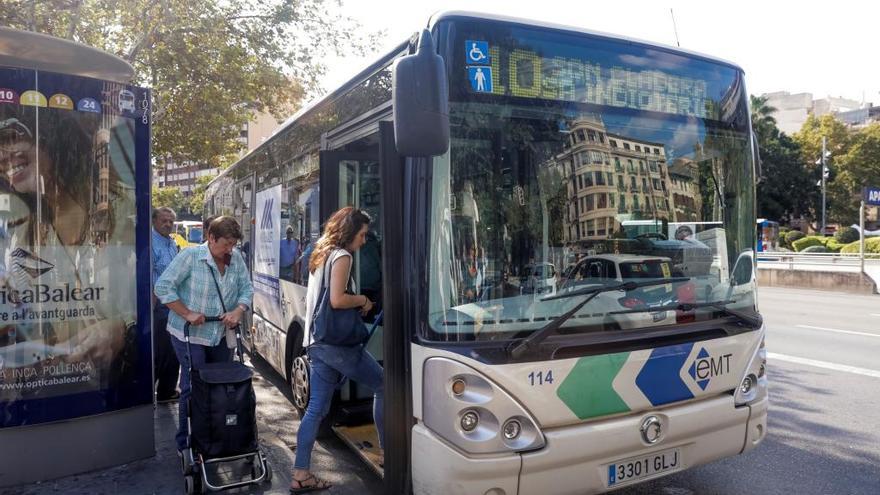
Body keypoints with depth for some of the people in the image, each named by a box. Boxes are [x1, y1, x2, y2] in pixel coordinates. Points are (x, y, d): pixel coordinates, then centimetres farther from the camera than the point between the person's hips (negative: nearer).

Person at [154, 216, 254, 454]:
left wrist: (238, 311, -12)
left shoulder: (236, 258, 2)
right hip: (190, 335, -5)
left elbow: (247, 288, 7)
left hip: (222, 335, 5)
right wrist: (187, 314, -17)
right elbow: (163, 287, -13)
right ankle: (186, 444, 14)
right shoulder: (190, 256, -13)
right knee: (193, 388, -2)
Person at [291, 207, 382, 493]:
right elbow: (337, 300, -22)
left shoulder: (321, 255, 17)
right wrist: (363, 300, -5)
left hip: (316, 342, 9)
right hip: (336, 342, -9)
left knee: (316, 408, 8)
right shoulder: (342, 256, -11)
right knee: (383, 387, 7)